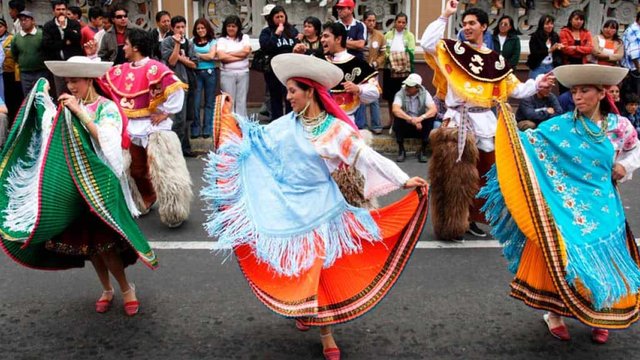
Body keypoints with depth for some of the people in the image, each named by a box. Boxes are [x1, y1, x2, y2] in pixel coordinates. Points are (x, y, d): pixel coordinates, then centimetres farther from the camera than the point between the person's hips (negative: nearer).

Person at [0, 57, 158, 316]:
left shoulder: (107, 108, -8)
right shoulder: (67, 108, 4)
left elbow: (107, 142, -22)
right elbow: (49, 137, -3)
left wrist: (80, 112, -24)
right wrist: (43, 97, -7)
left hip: (100, 185, -5)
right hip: (73, 187, 5)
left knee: (103, 243, -4)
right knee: (85, 243, 12)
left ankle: (126, 289, 19)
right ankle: (107, 289, 31)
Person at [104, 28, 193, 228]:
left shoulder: (154, 68, -17)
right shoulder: (121, 70, 7)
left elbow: (176, 88, -23)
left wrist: (166, 112, -18)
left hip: (153, 128, -8)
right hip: (130, 128, 8)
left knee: (163, 171, -6)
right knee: (135, 171, 18)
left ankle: (174, 215, 6)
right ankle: (143, 203, 39)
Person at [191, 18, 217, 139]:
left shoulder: (212, 41, 6)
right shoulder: (193, 41, 11)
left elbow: (211, 56, -6)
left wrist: (197, 54, -2)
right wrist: (204, 56, -9)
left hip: (210, 73, -1)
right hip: (196, 73, 1)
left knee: (209, 102, 4)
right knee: (195, 102, -4)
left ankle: (207, 129, 10)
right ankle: (195, 129, 4)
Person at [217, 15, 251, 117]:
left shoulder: (244, 37, 11)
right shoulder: (222, 40, 5)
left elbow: (246, 51, -6)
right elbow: (221, 57, -10)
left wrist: (229, 53, -4)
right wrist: (240, 57, -7)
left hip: (243, 73, 2)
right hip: (227, 74, -2)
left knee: (241, 101, 4)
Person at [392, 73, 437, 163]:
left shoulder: (424, 94, -9)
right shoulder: (400, 94, -13)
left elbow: (434, 110, -22)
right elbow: (395, 109, -31)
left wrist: (421, 118, -40)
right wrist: (411, 119, -40)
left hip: (420, 126, 1)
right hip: (405, 126, -1)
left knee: (430, 117, -26)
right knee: (397, 116, -29)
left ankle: (423, 150, -13)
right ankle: (401, 150, -15)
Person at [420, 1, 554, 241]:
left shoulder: (495, 60, 10)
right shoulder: (453, 49, 2)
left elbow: (515, 89, 11)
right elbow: (427, 43, -15)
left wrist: (536, 84, -4)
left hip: (484, 121, 4)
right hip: (458, 119, -4)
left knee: (484, 175, 11)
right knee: (455, 175, -3)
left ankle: (471, 219, 25)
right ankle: (451, 224, 7)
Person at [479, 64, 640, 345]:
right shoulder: (561, 125, -6)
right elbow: (527, 142, -15)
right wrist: (508, 120, -30)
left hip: (602, 209, 2)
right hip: (564, 206, -2)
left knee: (602, 261, 9)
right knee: (561, 259, 2)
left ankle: (599, 317, 29)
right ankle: (554, 314, 21)